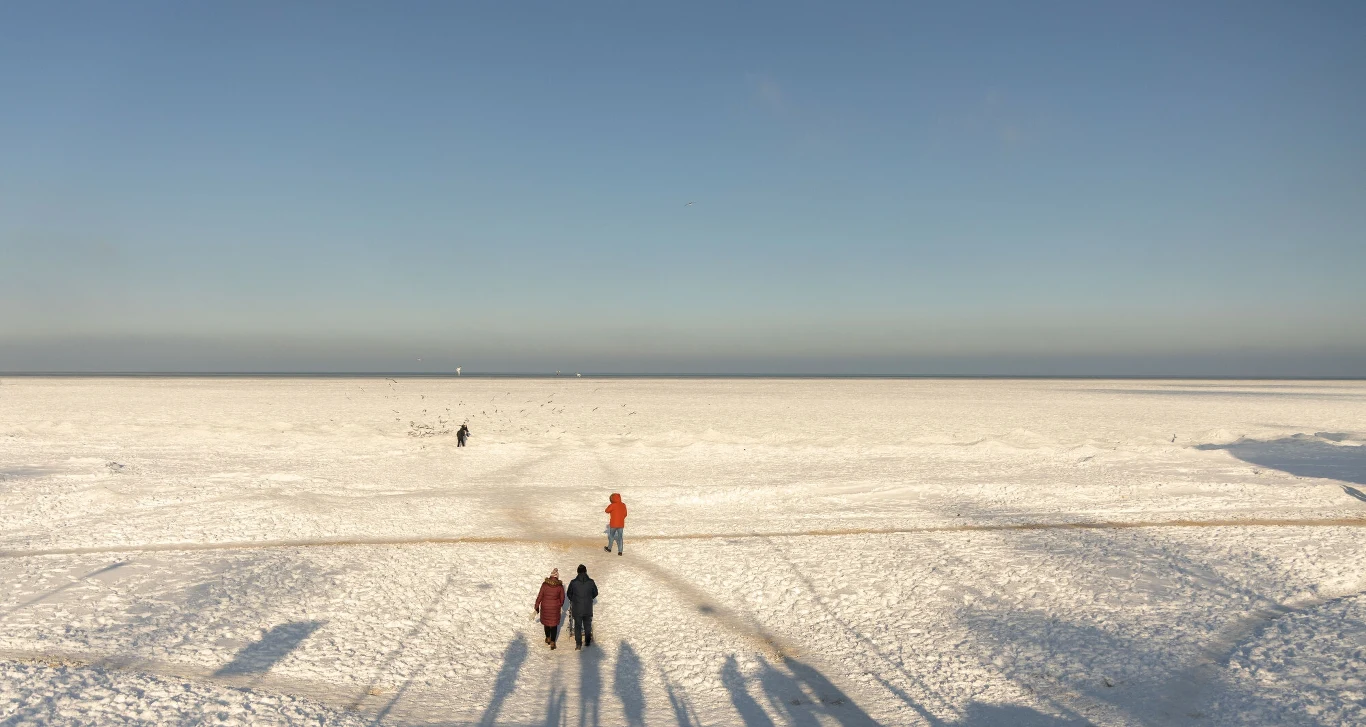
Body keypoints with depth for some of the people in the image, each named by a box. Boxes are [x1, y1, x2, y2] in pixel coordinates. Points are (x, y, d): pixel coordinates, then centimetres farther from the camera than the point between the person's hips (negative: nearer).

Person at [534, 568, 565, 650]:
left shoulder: (544, 585, -15)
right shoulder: (560, 586, -13)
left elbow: (540, 596, -10)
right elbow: (562, 598, -1)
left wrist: (537, 607, 1)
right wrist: (560, 605, 19)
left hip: (545, 607, 1)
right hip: (555, 608, -1)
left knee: (546, 622, 22)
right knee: (554, 624, 11)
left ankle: (548, 638, 40)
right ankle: (552, 643, 7)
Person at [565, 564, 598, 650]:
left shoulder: (573, 582, -15)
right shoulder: (591, 582, -11)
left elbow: (569, 594, 0)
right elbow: (595, 593, 3)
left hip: (577, 608, -1)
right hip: (588, 609, 1)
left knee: (577, 626, 11)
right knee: (587, 625, 18)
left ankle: (578, 644, 12)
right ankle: (587, 642, 29)